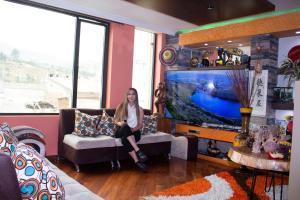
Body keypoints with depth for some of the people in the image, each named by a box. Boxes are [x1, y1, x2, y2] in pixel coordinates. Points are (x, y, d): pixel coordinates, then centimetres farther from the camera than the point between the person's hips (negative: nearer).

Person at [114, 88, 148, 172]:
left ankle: (137, 161, -39)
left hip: (134, 132, 0)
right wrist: (120, 123, -16)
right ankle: (138, 151, -48)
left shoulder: (140, 109, 7)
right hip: (121, 131, 0)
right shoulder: (121, 106, 7)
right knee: (125, 126, -40)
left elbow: (140, 125, 6)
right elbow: (115, 120, 9)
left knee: (125, 139, -38)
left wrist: (133, 129, -16)